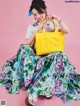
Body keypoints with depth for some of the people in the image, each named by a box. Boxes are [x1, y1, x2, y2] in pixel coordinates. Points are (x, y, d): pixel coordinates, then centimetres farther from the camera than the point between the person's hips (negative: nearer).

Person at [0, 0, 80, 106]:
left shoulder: (53, 23, 9)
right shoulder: (32, 27, 8)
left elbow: (66, 31, -6)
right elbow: (27, 44, -5)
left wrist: (58, 19, -14)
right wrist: (37, 30, -11)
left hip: (51, 54, 0)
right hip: (36, 53, 1)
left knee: (60, 57, -35)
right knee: (24, 49, -31)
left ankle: (33, 92, -40)